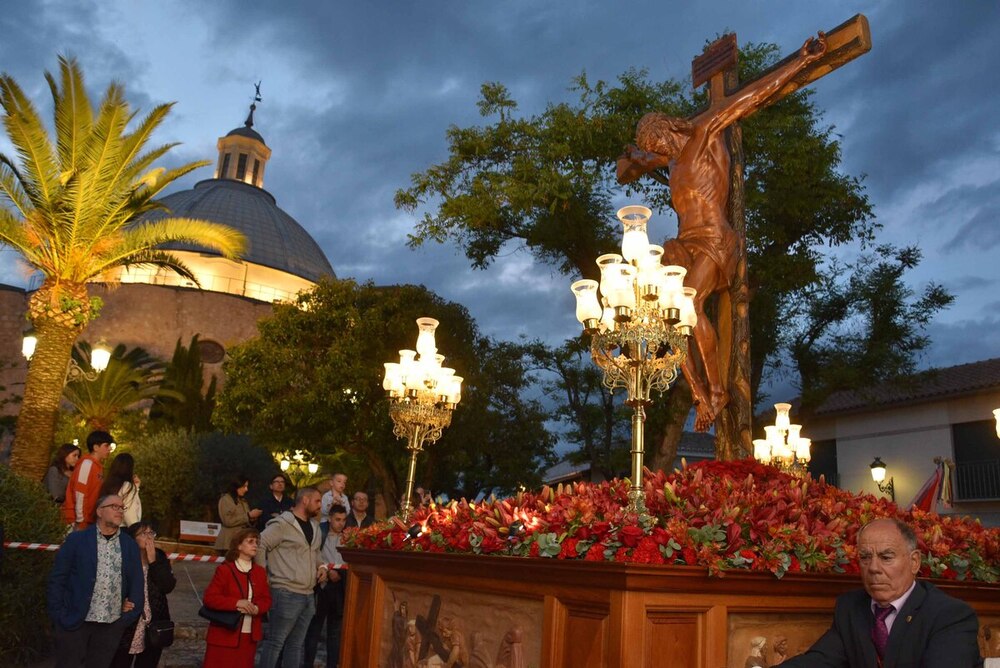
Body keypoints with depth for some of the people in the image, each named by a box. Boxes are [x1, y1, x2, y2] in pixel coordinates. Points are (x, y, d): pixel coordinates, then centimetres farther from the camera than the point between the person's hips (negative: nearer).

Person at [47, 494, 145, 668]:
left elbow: (136, 580, 11)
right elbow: (57, 579, -2)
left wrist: (133, 607, 0)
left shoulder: (130, 545, 8)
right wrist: (58, 614, -6)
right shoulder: (77, 539, -3)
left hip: (112, 624, 3)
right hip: (75, 620, -3)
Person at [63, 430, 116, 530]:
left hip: (91, 519, 8)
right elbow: (80, 495, -16)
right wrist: (81, 522, -15)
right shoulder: (87, 464, -14)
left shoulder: (98, 465, 10)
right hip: (83, 520, -8)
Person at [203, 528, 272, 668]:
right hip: (225, 635, -5)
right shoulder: (224, 569, -6)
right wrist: (236, 603, -22)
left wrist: (256, 608, -13)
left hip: (249, 636, 5)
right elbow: (209, 598, -12)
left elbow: (266, 600, 10)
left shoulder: (260, 572, 10)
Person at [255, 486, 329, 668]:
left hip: (308, 595, 8)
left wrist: (321, 565, 8)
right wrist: (263, 576, -12)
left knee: (296, 644, 13)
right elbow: (259, 545, -16)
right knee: (275, 642, -2)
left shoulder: (314, 526, 15)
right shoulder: (283, 524, -10)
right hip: (286, 593, -8)